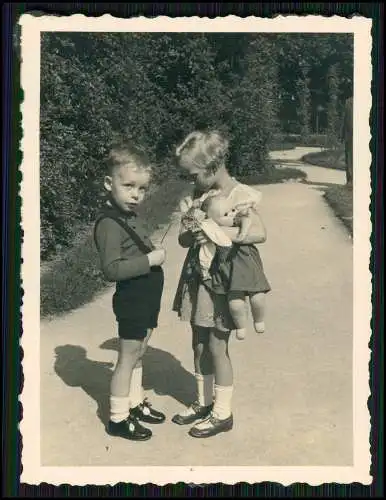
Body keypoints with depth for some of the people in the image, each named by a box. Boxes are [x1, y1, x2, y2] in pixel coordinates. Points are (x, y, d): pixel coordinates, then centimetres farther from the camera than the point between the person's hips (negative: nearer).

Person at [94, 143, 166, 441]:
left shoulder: (132, 217, 8)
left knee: (138, 354, 21)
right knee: (128, 358, 3)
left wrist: (154, 256, 7)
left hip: (147, 299, 9)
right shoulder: (109, 223, -20)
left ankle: (135, 403, 38)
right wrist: (150, 260, -26)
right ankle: (118, 418, 18)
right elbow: (111, 269, -28)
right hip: (132, 301, -9)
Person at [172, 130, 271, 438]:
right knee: (199, 343, 14)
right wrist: (192, 232, -19)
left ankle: (223, 413, 18)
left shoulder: (239, 195, -12)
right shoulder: (200, 194, 5)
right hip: (198, 277, 6)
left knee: (217, 345, 1)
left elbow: (260, 233, -21)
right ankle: (204, 403, 32)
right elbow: (183, 239, 5)